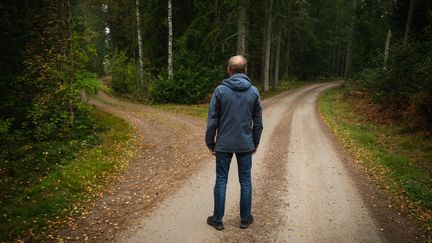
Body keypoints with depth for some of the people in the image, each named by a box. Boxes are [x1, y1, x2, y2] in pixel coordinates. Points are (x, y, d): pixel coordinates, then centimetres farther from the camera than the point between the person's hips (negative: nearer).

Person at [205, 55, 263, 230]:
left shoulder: (220, 90, -8)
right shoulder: (253, 91, -1)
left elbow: (212, 120, -7)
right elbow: (258, 122, 3)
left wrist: (210, 143, 4)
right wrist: (255, 143, 14)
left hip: (223, 144, -1)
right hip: (245, 144, 2)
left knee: (221, 181, 9)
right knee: (245, 181, 12)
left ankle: (218, 219, 20)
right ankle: (245, 219, 24)